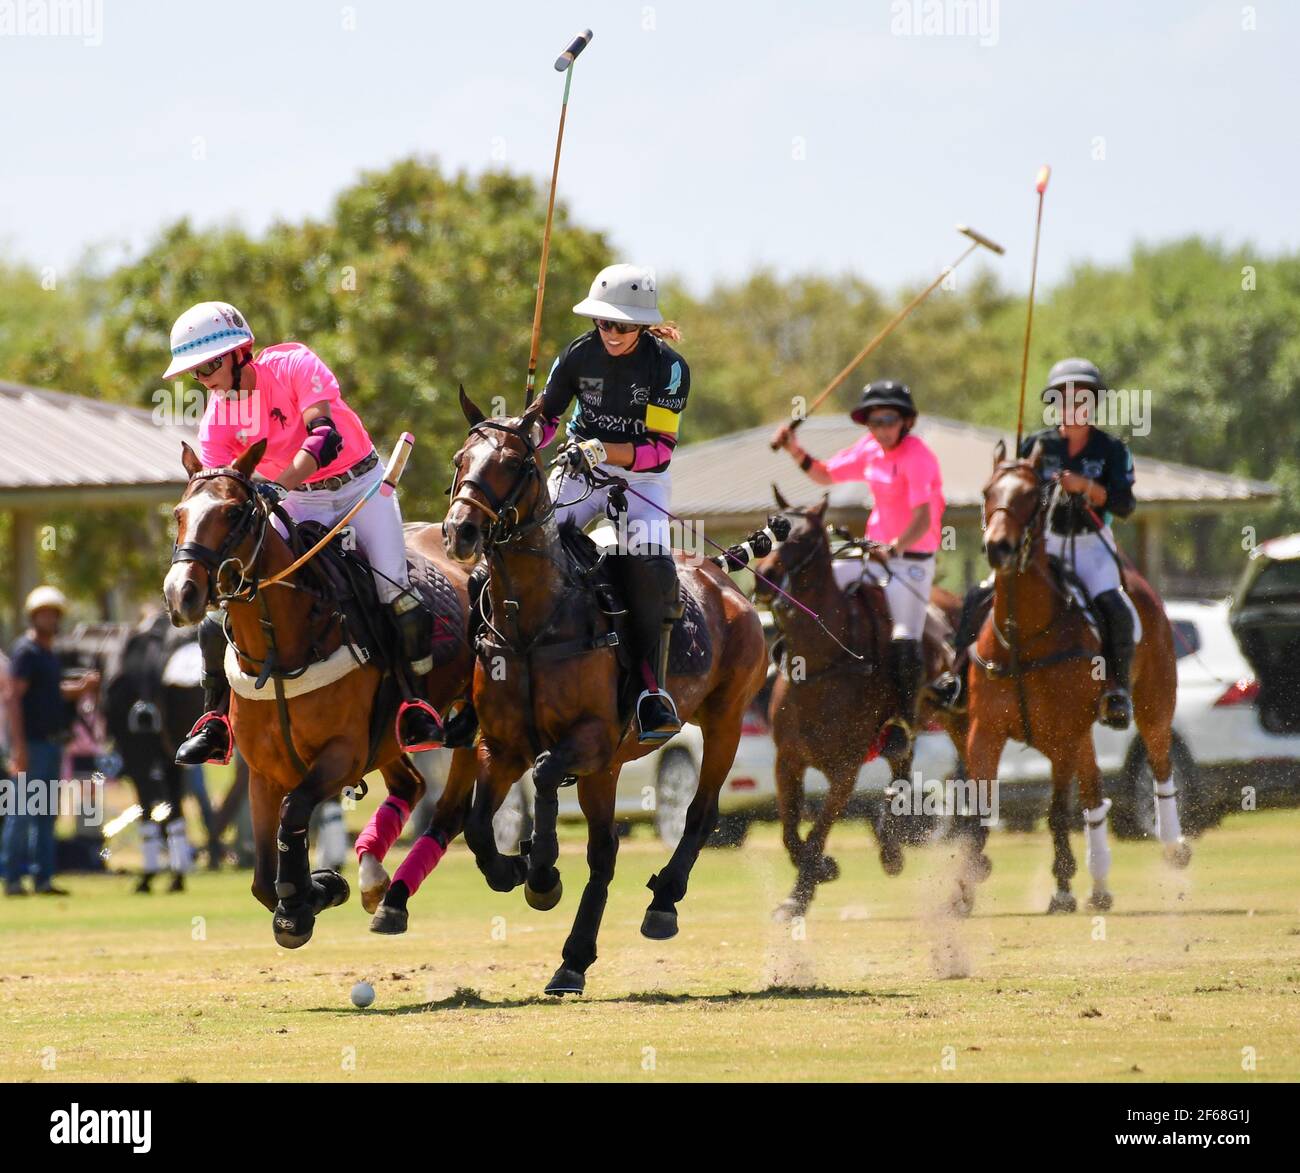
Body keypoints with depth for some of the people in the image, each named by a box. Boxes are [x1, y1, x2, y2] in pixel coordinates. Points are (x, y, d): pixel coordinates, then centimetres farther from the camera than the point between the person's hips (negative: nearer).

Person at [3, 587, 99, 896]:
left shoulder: (49, 653, 16)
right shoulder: (26, 651, -10)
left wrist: (81, 687, 7)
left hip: (51, 742, 9)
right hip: (32, 743, -9)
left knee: (47, 815, 10)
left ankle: (44, 878, 14)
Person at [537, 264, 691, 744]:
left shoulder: (668, 367, -14)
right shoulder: (579, 355, -5)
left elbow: (659, 448, -18)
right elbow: (546, 415, 9)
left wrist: (602, 451, -31)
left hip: (643, 477, -3)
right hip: (581, 469, 3)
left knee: (651, 568, -28)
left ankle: (653, 691, -24)